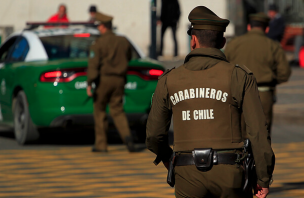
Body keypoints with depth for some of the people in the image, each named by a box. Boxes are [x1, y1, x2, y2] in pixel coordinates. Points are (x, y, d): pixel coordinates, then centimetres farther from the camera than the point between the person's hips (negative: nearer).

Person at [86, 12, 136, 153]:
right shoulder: (123, 41, 5)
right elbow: (128, 58, 20)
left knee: (99, 111, 9)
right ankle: (126, 135, -20)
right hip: (119, 80, 4)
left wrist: (89, 83, -18)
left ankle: (101, 144, 12)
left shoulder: (98, 44, -10)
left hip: (104, 79, -4)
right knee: (117, 111, 8)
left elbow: (93, 64, -17)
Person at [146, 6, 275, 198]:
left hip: (188, 175, 1)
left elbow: (155, 134, 9)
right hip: (228, 173, -1)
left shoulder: (169, 81, 3)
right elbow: (258, 131, -7)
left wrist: (165, 155, 31)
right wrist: (264, 178, 2)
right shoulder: (240, 77, -3)